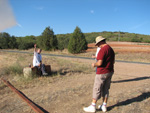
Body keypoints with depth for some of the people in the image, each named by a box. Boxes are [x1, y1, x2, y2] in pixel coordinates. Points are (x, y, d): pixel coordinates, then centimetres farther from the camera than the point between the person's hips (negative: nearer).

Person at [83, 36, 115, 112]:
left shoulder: (102, 50, -19)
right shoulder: (111, 49, 10)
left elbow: (99, 63, -24)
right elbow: (113, 62, 17)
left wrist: (94, 64, -5)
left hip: (102, 73, -9)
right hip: (110, 72, 9)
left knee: (97, 90, 2)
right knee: (105, 89, 16)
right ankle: (104, 106, 25)